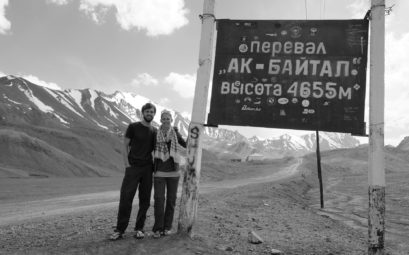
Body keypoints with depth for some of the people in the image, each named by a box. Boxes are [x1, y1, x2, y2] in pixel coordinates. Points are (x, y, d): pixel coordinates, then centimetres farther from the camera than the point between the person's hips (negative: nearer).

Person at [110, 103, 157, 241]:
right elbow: (125, 146, 0)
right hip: (133, 167, -3)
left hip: (148, 168, 4)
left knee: (145, 200, 5)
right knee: (125, 198, -5)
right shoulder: (133, 127, 0)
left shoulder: (154, 131, 10)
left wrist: (155, 164, 3)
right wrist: (127, 164, -8)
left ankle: (139, 228, 17)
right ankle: (120, 230, 5)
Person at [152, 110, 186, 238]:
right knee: (159, 199, -6)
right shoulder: (155, 134, 2)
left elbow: (186, 145, 13)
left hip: (173, 171, 1)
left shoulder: (175, 133, 4)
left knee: (171, 200, 7)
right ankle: (158, 228, 5)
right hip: (159, 171, -1)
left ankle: (167, 227, 20)